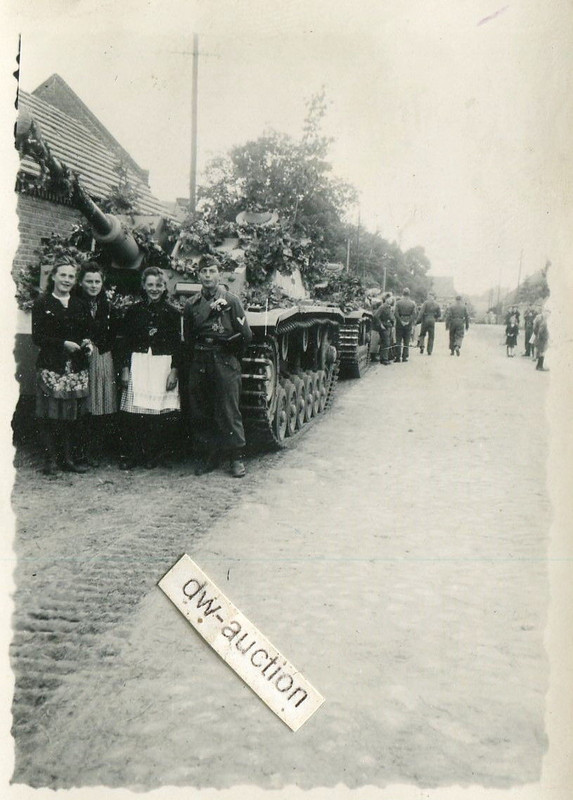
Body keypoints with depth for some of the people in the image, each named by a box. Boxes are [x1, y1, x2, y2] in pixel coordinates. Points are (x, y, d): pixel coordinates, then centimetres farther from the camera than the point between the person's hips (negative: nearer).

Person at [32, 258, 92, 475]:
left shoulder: (79, 305, 15)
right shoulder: (42, 303, 1)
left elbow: (86, 332, 20)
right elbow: (37, 337, -6)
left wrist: (87, 344, -2)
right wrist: (63, 344, -15)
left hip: (76, 367, 4)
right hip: (51, 367, -4)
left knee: (73, 414, 5)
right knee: (51, 414, -3)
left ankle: (69, 458, 13)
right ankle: (51, 459, 6)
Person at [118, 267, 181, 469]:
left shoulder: (172, 313, 6)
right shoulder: (134, 311, 8)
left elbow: (177, 344, 5)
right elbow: (126, 342, 8)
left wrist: (174, 370, -3)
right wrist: (125, 369, 1)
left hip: (163, 364, -1)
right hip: (138, 363, 1)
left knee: (160, 412, -3)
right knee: (133, 412, -5)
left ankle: (154, 455, 9)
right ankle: (132, 455, 3)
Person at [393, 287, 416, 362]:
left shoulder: (398, 302, -4)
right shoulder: (412, 303, -1)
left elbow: (395, 313, -11)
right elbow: (414, 315, -8)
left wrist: (400, 321, -8)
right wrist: (409, 322, -7)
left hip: (399, 324, -1)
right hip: (408, 325, 1)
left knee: (398, 341, 4)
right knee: (406, 342, 7)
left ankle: (398, 357, 1)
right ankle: (404, 357, 6)